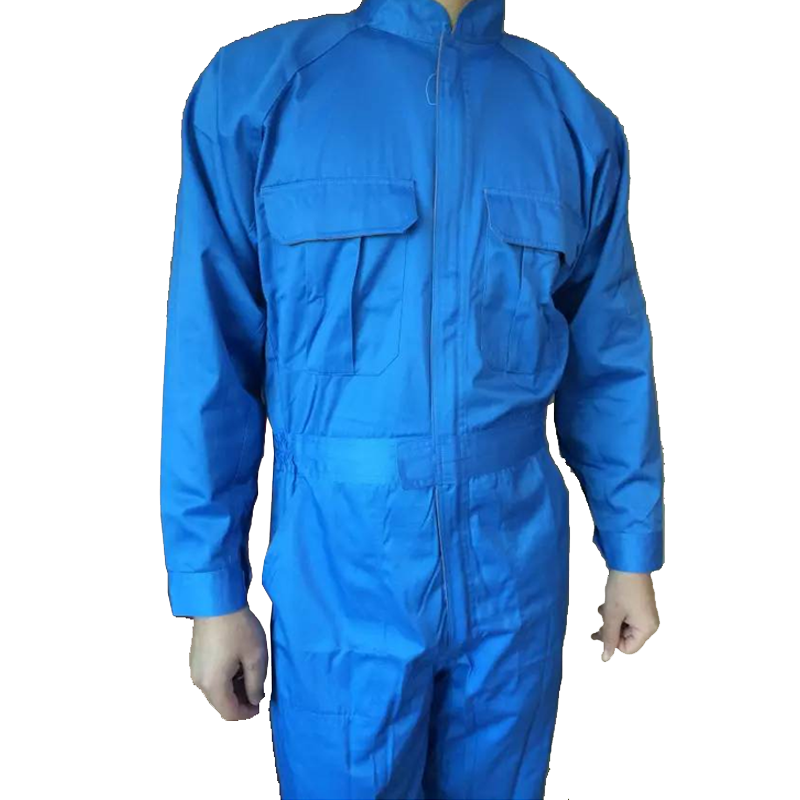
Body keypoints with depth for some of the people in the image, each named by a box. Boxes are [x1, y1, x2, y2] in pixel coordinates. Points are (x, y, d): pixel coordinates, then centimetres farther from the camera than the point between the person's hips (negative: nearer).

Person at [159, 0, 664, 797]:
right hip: (340, 579, -2)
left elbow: (610, 359, 7)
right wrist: (212, 590, -3)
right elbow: (211, 363, -5)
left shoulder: (576, 120, 2)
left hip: (517, 572, 3)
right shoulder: (252, 86, -6)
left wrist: (632, 552, 10)